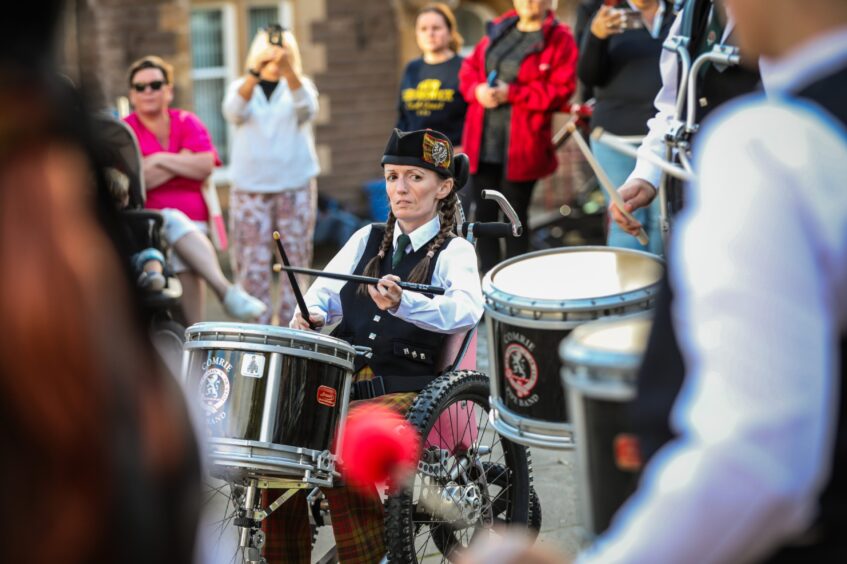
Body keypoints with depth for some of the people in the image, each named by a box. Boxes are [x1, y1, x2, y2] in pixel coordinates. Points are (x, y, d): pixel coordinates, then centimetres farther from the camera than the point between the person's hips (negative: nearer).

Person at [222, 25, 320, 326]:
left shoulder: (300, 85, 9)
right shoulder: (242, 87, 9)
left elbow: (307, 109, -15)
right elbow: (234, 112, -13)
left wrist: (288, 70, -31)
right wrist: (255, 72, -29)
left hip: (296, 187, 0)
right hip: (250, 188, 0)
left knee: (296, 258, 0)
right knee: (253, 262, -5)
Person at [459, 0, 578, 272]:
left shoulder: (559, 39, -4)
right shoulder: (498, 30, 13)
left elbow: (560, 90, -13)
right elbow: (469, 68, 16)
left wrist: (511, 94, -18)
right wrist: (477, 89, -7)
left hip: (521, 145, -5)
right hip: (482, 142, 5)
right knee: (484, 213, 7)